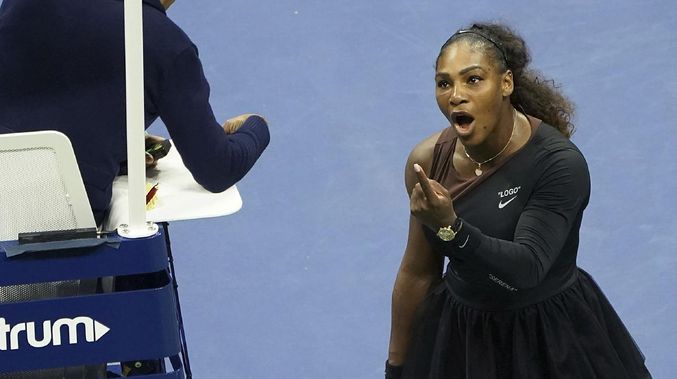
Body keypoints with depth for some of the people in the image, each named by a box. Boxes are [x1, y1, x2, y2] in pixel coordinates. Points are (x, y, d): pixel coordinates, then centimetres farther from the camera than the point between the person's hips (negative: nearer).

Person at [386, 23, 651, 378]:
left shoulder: (559, 163, -22)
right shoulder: (428, 160, -9)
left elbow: (526, 268, -30)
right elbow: (417, 273, 0)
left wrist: (449, 228, -45)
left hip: (548, 341, -3)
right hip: (459, 335, 3)